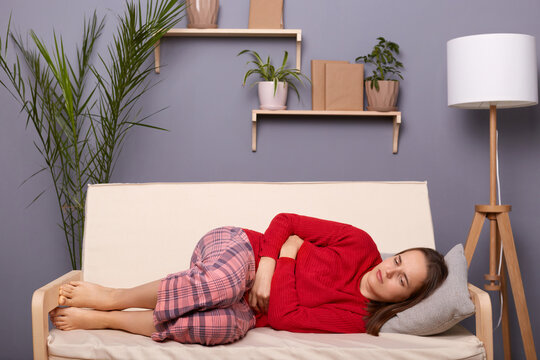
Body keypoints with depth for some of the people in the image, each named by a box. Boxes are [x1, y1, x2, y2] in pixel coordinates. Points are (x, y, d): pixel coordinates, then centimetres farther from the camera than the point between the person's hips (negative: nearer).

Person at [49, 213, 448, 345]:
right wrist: (266, 266, -17)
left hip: (249, 307, 0)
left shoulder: (355, 321, -8)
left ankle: (102, 319, -19)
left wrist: (288, 256, -15)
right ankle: (112, 296, -17)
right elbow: (285, 221, -2)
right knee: (224, 282, -39)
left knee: (228, 325, -38)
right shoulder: (361, 244, -5)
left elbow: (284, 318, -16)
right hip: (235, 249, 0)